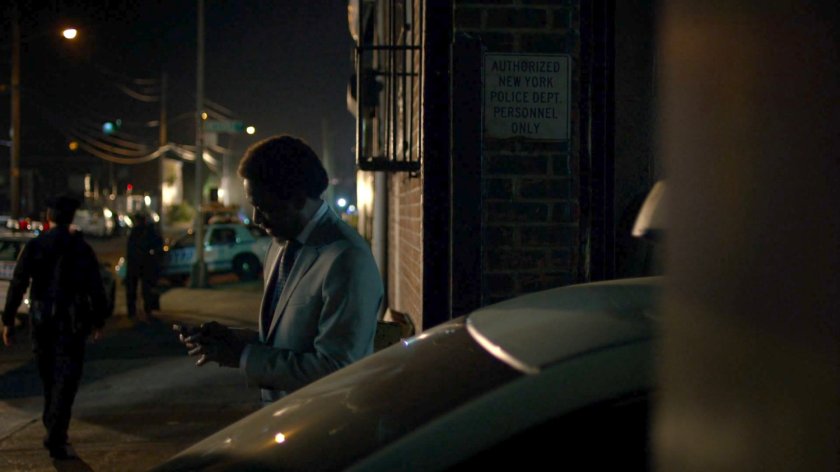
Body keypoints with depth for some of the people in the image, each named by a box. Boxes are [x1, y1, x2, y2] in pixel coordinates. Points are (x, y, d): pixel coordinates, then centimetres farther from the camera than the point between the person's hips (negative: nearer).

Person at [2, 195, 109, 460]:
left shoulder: (33, 247, 0)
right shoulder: (81, 248, -3)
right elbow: (96, 289, -2)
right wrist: (98, 321, 8)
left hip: (41, 321, 3)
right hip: (71, 322, -2)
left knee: (49, 378, 19)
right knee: (66, 380, -1)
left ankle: (53, 431, 29)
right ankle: (56, 440, -8)